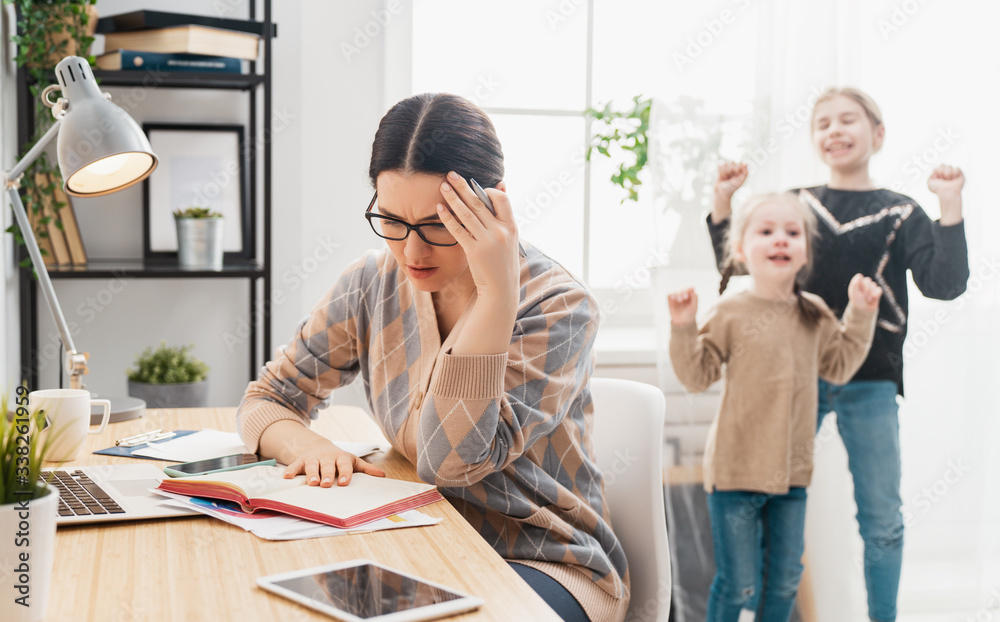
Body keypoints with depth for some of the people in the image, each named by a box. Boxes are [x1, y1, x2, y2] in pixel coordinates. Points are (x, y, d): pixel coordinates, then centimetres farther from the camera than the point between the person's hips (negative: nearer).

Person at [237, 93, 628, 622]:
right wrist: (306, 445, -20)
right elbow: (265, 400, 3)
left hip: (546, 568, -2)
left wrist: (496, 292, -32)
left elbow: (452, 460, -28)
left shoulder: (558, 306, -17)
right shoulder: (373, 285, -3)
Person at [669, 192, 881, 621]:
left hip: (791, 472, 5)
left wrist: (860, 315, 9)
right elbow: (696, 376, -8)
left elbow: (840, 366, 16)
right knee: (738, 583, 2)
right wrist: (684, 328, -22)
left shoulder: (814, 315, 4)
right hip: (736, 470, -5)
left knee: (786, 579, 15)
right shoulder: (731, 313, -10)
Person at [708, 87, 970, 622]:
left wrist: (950, 205, -12)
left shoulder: (900, 213, 5)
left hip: (869, 382, 0)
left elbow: (944, 285, -5)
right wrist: (723, 200, -2)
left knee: (882, 520, 7)